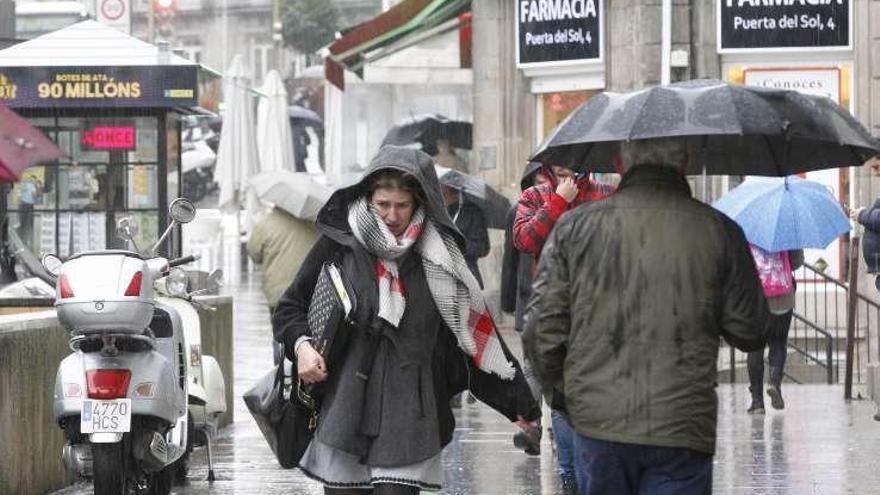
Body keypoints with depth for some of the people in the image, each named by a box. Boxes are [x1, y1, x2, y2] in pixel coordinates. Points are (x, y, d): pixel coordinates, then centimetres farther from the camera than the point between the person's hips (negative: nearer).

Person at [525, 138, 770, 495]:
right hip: (683, 429, -2)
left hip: (598, 425, 2)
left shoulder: (574, 228, 0)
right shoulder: (718, 231, -2)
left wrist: (559, 385, 19)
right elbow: (749, 334, 2)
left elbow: (542, 331, 0)